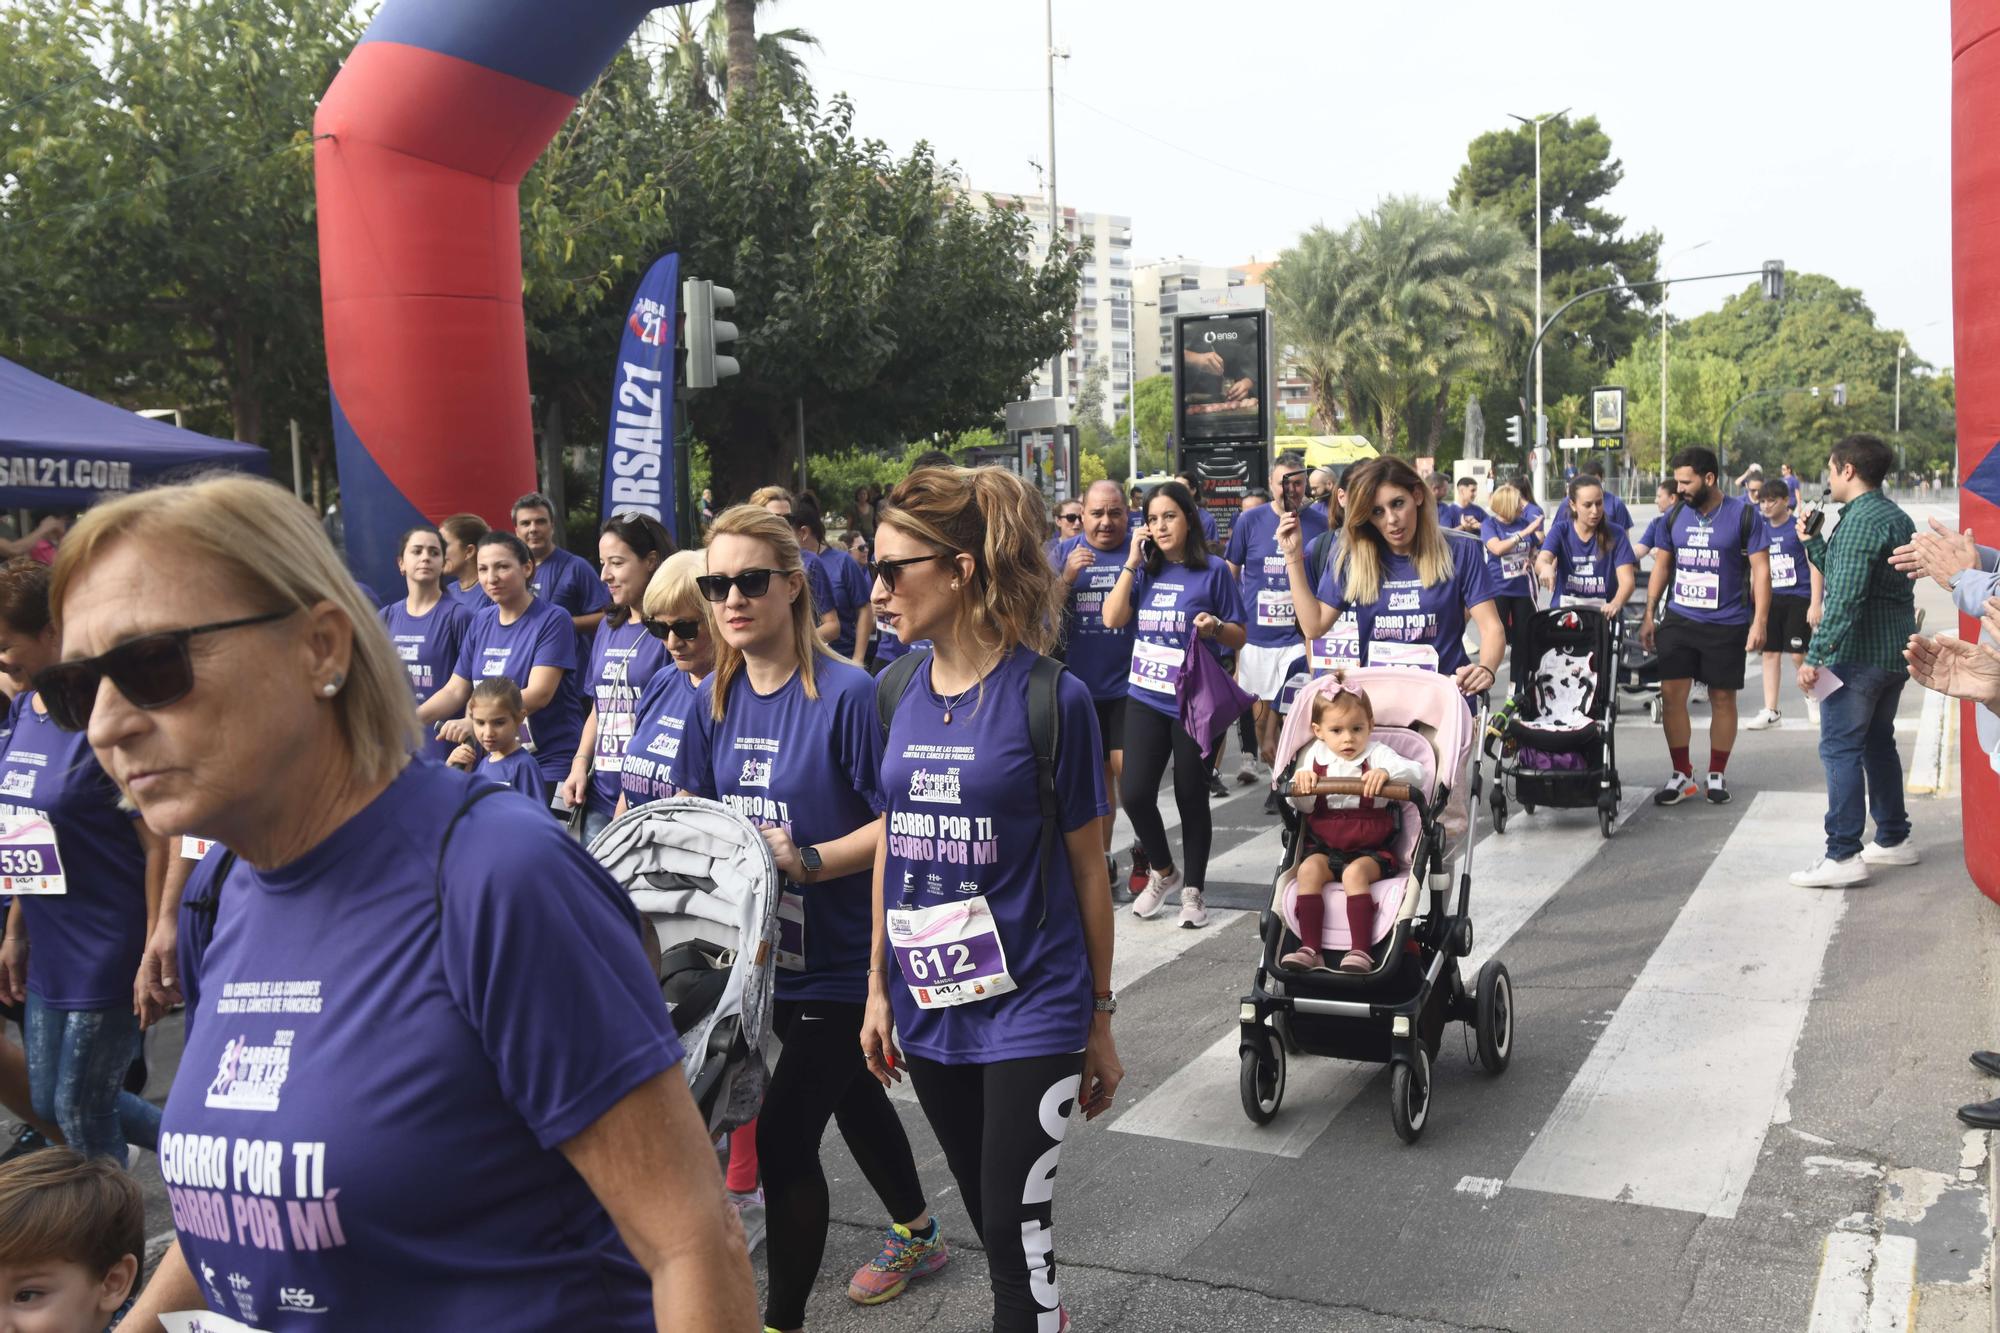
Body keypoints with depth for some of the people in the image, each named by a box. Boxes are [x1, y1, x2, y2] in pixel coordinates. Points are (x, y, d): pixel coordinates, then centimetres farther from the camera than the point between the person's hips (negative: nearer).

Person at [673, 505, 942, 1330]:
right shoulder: (712, 702, 0)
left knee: (784, 1137, -6)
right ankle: (917, 1234, 50)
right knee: (848, 1094, 25)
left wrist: (809, 860, -30)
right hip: (765, 949, 8)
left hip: (841, 960, -7)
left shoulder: (848, 695, -21)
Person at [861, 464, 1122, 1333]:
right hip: (929, 1005, 5)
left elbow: (1087, 869, -7)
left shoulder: (1051, 699, -13)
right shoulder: (898, 697, 1)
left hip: (1030, 1009, -5)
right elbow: (892, 843, 10)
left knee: (1017, 1230, -1)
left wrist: (1100, 1018, -3)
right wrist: (879, 988, 10)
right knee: (987, 1215, 19)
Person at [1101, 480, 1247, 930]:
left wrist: (1215, 626, -20)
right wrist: (1132, 561, -8)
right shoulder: (1142, 570, 6)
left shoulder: (1213, 571, -3)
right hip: (1145, 698, 3)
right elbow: (1113, 618, -8)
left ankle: (1192, 890, 22)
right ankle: (1163, 872, 22)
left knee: (1192, 799, 6)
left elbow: (1239, 637, 1)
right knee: (1134, 794, -4)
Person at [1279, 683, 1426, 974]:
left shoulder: (1376, 754, -2)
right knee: (1309, 869, -26)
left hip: (1371, 849, -3)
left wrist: (1386, 772, -39)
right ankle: (1309, 949, -27)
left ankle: (1360, 950, -31)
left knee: (1355, 872, -33)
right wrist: (1301, 781, -18)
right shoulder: (1316, 757, 8)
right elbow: (1305, 807, 4)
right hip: (1326, 848, 3)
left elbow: (1415, 771, -18)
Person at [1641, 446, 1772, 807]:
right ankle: (1681, 774, 7)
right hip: (1678, 619, 3)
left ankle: (1717, 775, 18)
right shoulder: (1674, 516, 6)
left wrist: (1759, 621, -10)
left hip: (1727, 624, -3)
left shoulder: (1744, 515, -5)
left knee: (1722, 698, 6)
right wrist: (1649, 615, 10)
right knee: (1672, 694, -3)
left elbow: (1761, 570, -5)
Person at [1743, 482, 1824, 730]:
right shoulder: (1761, 530, 8)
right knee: (1770, 653, 4)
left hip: (1799, 598, -5)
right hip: (1771, 598, 5)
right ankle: (1770, 711, 10)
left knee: (1798, 654, -6)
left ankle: (1813, 695, 22)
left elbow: (1815, 566, -9)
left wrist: (1815, 604, -15)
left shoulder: (1799, 527, -8)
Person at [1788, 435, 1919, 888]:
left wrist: (1814, 656, -25)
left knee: (1839, 749, -7)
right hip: (1895, 652, 10)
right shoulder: (1898, 518, 15)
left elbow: (1845, 598, -25)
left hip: (1857, 654, -10)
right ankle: (1894, 839, 28)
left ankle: (1843, 857, -8)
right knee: (1878, 743, 19)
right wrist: (1811, 542, 18)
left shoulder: (1860, 520, -17)